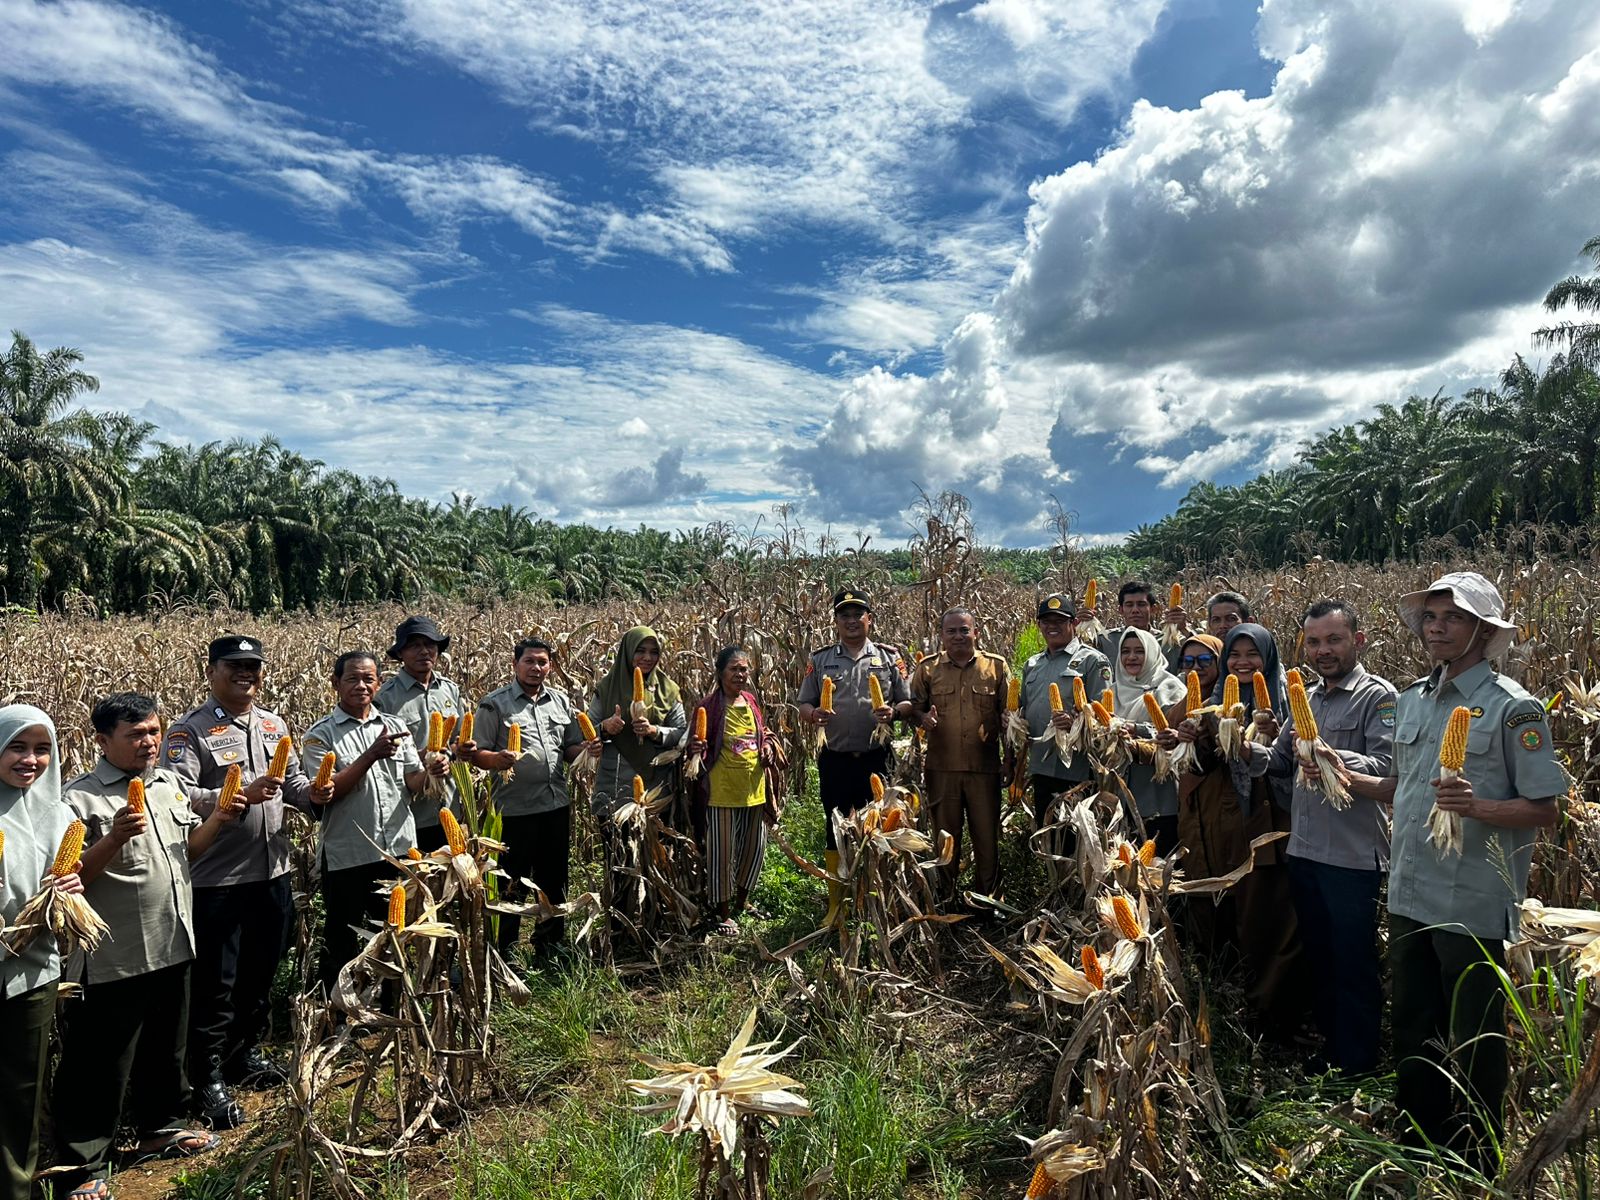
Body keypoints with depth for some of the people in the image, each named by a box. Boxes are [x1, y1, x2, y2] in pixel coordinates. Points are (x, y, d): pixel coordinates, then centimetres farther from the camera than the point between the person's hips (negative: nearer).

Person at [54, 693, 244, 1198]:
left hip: (172, 948, 7)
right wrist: (115, 838, -31)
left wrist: (218, 819, 0)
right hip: (113, 961, -7)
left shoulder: (169, 784, 7)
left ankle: (160, 1128, 40)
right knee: (100, 1067, 6)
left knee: (166, 1049, 22)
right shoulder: (80, 799, -14)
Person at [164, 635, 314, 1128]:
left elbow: (293, 783, 18)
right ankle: (207, 1079, 21)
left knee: (260, 973, 20)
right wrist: (241, 795, -32)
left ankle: (245, 1052, 40)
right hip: (216, 880, -6)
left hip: (273, 873, 6)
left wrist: (312, 791, -4)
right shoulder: (189, 731, -11)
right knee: (215, 983, 5)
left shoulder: (274, 725, 9)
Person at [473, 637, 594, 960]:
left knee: (554, 882, 17)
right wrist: (498, 760, -27)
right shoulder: (495, 704, -5)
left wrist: (587, 749, -5)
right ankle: (505, 953, 21)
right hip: (515, 809, -5)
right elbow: (478, 753, -7)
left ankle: (550, 949, 33)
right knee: (513, 887, 5)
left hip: (556, 805, 5)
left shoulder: (561, 701, 10)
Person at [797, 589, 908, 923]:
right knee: (835, 829, 9)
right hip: (834, 759, 1)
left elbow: (908, 703, 6)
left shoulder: (889, 657, 4)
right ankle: (835, 903, 22)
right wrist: (813, 715, -15)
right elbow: (803, 705, 7)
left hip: (875, 758, 0)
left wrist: (892, 712, -16)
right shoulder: (820, 659, 6)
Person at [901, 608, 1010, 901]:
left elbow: (1009, 712, 7)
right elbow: (912, 706, 9)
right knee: (945, 836, 12)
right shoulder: (927, 669, 5)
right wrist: (921, 717, -12)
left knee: (987, 836, 8)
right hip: (942, 767, 1)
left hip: (985, 767, 0)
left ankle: (985, 899, 27)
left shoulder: (997, 666, 4)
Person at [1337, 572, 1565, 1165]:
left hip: (1474, 905, -6)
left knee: (1474, 1039, 10)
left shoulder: (1512, 707, -11)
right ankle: (1419, 1144, 37)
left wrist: (1477, 807, -28)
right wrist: (1347, 777, 3)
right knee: (1412, 1026, 19)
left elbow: (1546, 810, -11)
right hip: (1409, 895, 6)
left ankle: (1474, 1164, 30)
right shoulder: (1411, 699, 8)